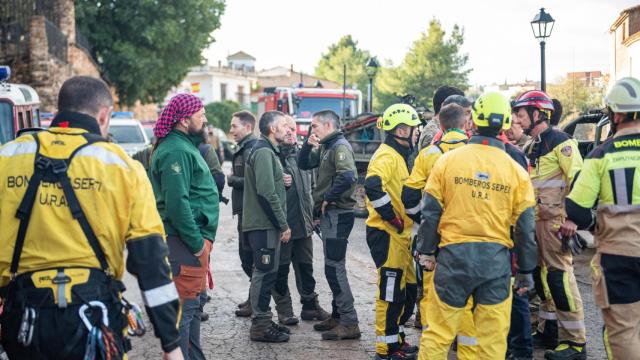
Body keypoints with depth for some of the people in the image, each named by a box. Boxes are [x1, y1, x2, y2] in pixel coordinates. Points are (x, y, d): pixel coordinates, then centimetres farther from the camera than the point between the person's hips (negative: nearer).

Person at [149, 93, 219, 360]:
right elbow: (177, 202, -24)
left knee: (193, 304, 19)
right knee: (185, 307, -7)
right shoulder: (176, 150, -16)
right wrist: (197, 243, -20)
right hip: (185, 240, -11)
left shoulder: (185, 145, 17)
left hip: (194, 238, 11)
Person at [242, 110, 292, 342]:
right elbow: (267, 193, -22)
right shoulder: (263, 152, -15)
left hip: (266, 225, 10)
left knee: (266, 273, 14)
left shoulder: (267, 151, 19)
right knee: (265, 273, -5)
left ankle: (263, 321, 22)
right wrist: (283, 225, -18)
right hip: (264, 225, -10)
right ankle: (260, 326, 1)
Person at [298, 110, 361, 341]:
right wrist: (308, 145, 3)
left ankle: (349, 323, -7)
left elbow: (347, 176, -29)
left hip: (338, 214, -10)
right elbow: (304, 164, 19)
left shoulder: (340, 146, -14)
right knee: (333, 267, 15)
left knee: (335, 268, -10)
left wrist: (328, 198, -19)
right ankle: (337, 315, 25)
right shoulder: (325, 148, 16)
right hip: (328, 214, 10)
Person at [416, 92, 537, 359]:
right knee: (493, 337, 8)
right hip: (496, 258, 1)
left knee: (438, 332, 7)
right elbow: (526, 227, 4)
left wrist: (426, 252, 13)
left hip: (454, 254, -1)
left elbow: (430, 212, 1)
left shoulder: (447, 160, -2)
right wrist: (526, 271, 13)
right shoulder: (516, 171, 1)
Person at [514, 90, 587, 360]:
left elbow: (578, 181, -17)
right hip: (535, 221, 9)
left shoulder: (560, 142, -10)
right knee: (541, 275, 13)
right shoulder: (531, 148, 17)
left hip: (555, 222, -9)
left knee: (559, 276, -9)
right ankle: (548, 331, 24)